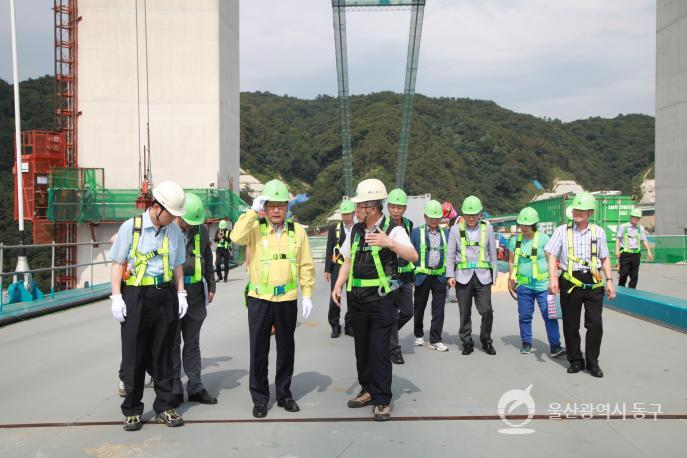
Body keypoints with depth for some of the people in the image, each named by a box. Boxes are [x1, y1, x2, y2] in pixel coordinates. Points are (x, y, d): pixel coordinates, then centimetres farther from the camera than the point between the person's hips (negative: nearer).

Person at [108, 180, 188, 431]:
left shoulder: (174, 230, 8)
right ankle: (131, 410, 17)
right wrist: (117, 297, -8)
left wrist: (181, 293, 10)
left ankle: (164, 407, 20)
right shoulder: (131, 226, -4)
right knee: (134, 355, 3)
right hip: (136, 295, -3)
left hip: (165, 295, 3)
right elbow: (117, 263, -2)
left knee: (163, 353, 9)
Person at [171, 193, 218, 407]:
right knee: (172, 343, 4)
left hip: (195, 291, 4)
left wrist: (211, 286, 13)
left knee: (192, 342, 11)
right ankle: (174, 390, 12)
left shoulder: (202, 230, 9)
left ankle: (195, 387, 18)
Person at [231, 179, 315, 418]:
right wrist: (253, 210, -20)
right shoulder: (255, 228, -3)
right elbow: (236, 237, -25)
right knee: (259, 350, 6)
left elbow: (306, 266, 5)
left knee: (286, 349, 13)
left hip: (287, 300, 2)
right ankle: (260, 398, 21)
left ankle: (284, 394, 29)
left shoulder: (297, 231, 2)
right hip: (259, 300, -2)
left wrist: (307, 295, 1)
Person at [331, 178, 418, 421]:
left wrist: (389, 243, -36)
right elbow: (347, 262, 16)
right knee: (362, 348, 14)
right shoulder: (355, 231, 10)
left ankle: (382, 400, 8)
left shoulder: (393, 230, -8)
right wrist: (338, 287, 4)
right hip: (357, 299, 6)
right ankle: (367, 390, 30)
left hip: (381, 299, -6)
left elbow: (413, 257, -21)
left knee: (379, 350, -4)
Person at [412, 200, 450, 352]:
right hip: (422, 275, -1)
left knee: (439, 310, 1)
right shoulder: (416, 232, 2)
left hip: (440, 277, 2)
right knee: (419, 308, 11)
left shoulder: (446, 233, 10)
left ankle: (435, 340, 9)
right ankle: (419, 335, 29)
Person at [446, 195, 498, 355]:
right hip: (463, 276, 0)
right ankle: (467, 342, 19)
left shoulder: (487, 228, 6)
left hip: (483, 276, 0)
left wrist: (494, 275, 8)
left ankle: (486, 341, 17)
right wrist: (450, 275, -4)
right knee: (465, 312, 5)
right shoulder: (456, 230, 4)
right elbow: (450, 255, 5)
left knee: (487, 311, -4)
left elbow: (492, 254, 11)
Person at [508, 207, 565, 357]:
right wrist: (511, 278, 7)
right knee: (524, 316, 9)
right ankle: (526, 344, 24)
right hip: (523, 285, 3)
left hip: (543, 284, -3)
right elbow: (512, 261, 15)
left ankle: (555, 346, 0)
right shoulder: (515, 240, 7)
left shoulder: (543, 239, -3)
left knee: (549, 315, -5)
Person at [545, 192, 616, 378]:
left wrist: (609, 280, 7)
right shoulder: (562, 231, 3)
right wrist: (552, 277, -15)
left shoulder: (598, 232, 9)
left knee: (595, 324, -4)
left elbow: (605, 258, 15)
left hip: (593, 283, 1)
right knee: (571, 325, 6)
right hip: (570, 283, -1)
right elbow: (551, 254, -3)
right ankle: (575, 360, 21)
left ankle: (592, 362, 11)